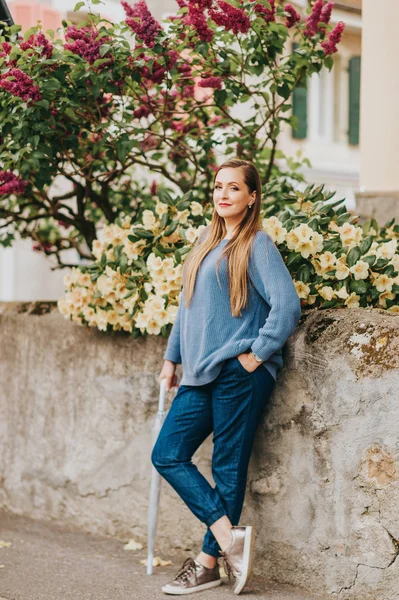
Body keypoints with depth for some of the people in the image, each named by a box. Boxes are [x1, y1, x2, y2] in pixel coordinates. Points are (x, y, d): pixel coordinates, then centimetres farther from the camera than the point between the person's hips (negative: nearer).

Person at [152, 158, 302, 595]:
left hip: (238, 375, -8)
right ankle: (230, 537, 0)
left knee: (228, 468, -2)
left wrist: (255, 355, -13)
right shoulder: (206, 241, 17)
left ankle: (209, 563, 6)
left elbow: (287, 305, -15)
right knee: (167, 455, 0)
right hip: (201, 376, 8)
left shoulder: (257, 245, -6)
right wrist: (172, 358, 24)